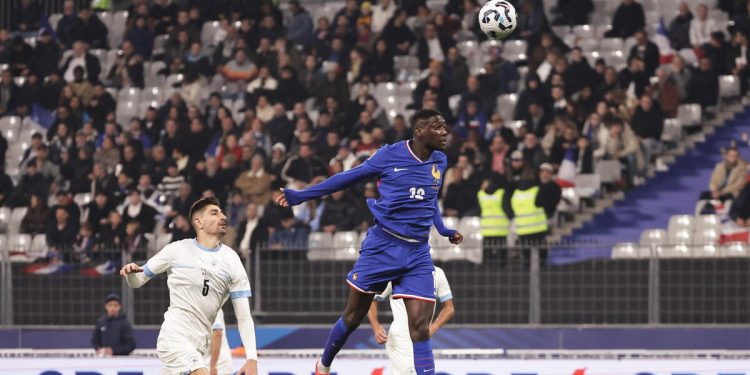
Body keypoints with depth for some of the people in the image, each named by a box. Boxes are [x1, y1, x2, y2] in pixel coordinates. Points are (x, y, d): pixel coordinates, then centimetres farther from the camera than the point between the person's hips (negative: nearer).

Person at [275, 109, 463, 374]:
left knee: (420, 327, -9)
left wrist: (444, 230, 21)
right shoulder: (390, 155, -7)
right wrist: (300, 196, 4)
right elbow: (349, 178, 2)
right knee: (353, 316, 9)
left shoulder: (440, 162, 6)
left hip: (418, 253, 3)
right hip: (382, 245, -3)